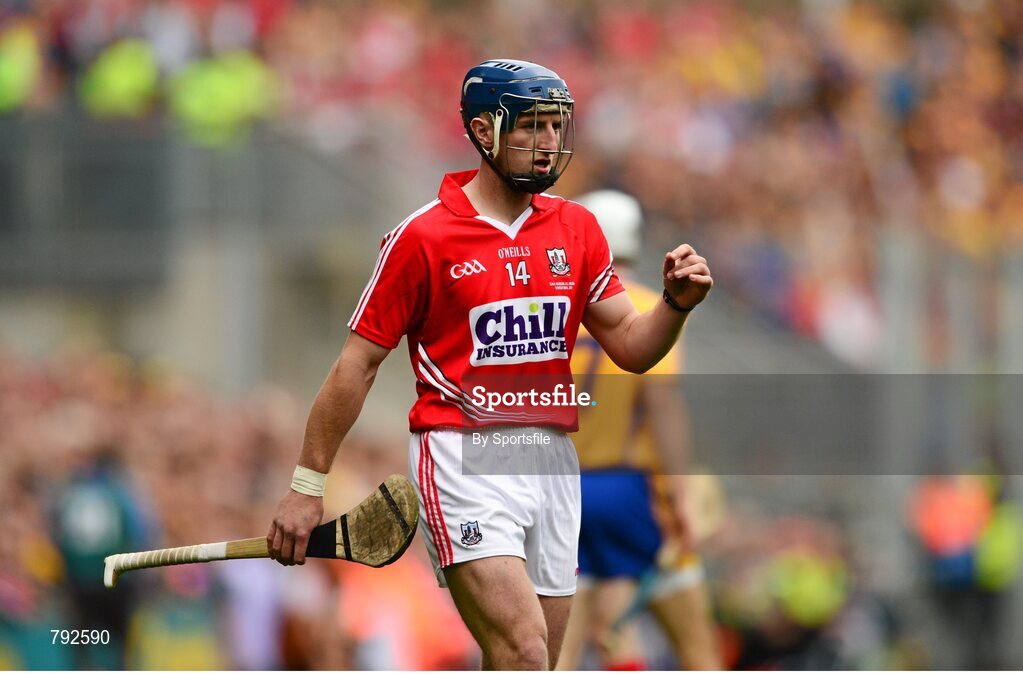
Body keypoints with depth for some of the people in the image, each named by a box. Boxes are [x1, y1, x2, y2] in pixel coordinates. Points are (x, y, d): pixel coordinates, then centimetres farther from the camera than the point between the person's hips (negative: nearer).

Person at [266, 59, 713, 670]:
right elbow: (358, 365, 0)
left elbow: (631, 347, 12)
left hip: (552, 459, 6)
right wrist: (307, 486, 1)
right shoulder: (423, 236, -4)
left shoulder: (577, 228, 11)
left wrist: (677, 303, -10)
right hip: (463, 458, -6)